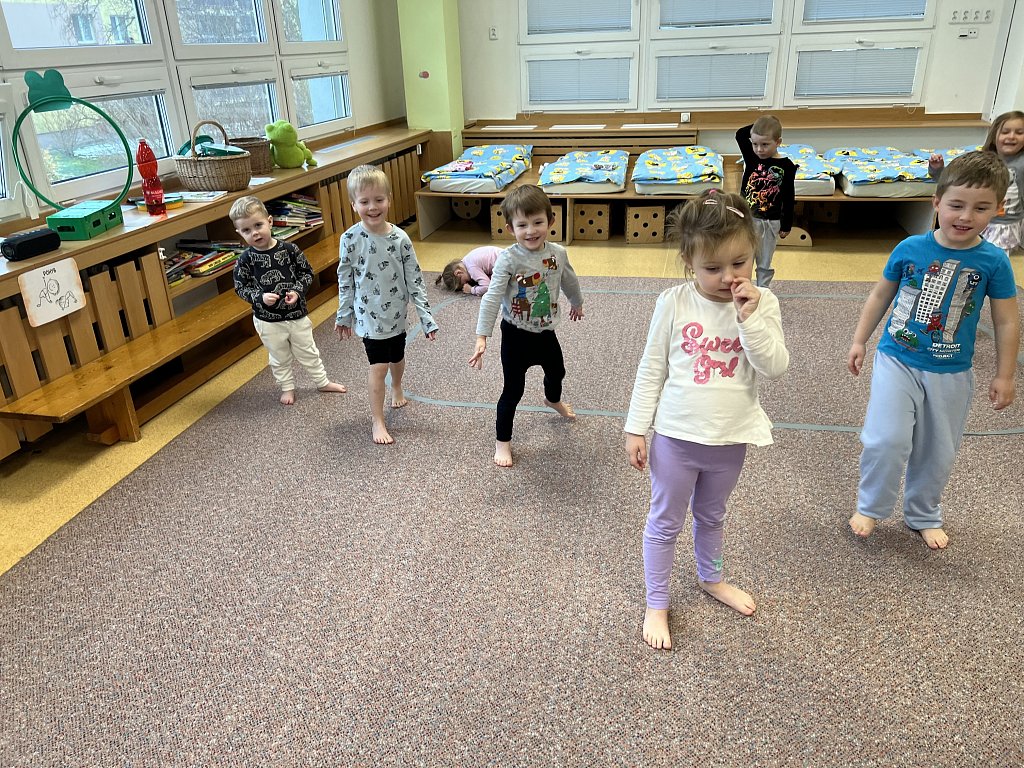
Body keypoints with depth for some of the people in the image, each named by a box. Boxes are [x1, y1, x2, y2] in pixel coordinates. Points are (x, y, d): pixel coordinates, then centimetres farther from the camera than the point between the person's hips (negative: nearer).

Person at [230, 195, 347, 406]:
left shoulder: (290, 249, -11)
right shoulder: (245, 260, -11)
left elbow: (307, 273, -2)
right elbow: (240, 287, -4)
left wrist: (297, 291, -17)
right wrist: (260, 297, -21)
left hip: (297, 313, 0)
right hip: (267, 320, 0)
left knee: (308, 352, 17)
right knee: (279, 358, 18)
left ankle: (322, 382, 35)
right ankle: (287, 387, 38)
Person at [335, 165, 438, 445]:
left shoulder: (400, 239, -12)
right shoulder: (350, 239, -13)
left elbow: (414, 279, -8)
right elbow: (345, 280, -2)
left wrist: (426, 317, -10)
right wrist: (344, 315, 4)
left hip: (396, 313, 2)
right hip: (369, 315, -2)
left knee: (397, 358, 21)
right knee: (379, 367, -5)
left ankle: (396, 390, 53)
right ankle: (377, 422, 11)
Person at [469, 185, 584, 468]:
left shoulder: (558, 254, -9)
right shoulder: (508, 259, -24)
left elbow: (569, 282, 11)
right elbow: (492, 298, -27)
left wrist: (577, 303, 30)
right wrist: (482, 336, -34)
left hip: (546, 331, 6)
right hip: (516, 335, -5)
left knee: (556, 371, 30)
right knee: (513, 390, 2)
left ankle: (553, 400, 65)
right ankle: (502, 441, 21)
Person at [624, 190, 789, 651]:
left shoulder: (762, 304, -9)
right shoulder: (674, 303, -13)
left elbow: (775, 368, -17)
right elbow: (652, 369, -6)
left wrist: (749, 318, -27)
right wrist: (636, 428, -4)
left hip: (730, 440, 2)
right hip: (676, 437, -2)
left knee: (712, 516, 26)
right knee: (665, 522, 12)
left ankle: (711, 578, 51)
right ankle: (657, 605, 30)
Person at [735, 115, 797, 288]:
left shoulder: (786, 166, -9)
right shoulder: (751, 157, -4)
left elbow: (789, 198, -3)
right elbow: (740, 134, -5)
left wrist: (787, 225, -1)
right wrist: (760, 124, -9)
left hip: (770, 222, -1)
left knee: (764, 263, 12)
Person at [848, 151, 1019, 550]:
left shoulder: (993, 261, -9)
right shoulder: (909, 249, -9)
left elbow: (1006, 322, -1)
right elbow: (880, 295, 5)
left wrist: (1004, 376, 1)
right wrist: (859, 342, 8)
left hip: (950, 375, 1)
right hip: (896, 361, -1)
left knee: (937, 453, 14)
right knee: (886, 441, -11)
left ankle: (923, 515, 37)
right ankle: (870, 507, 14)